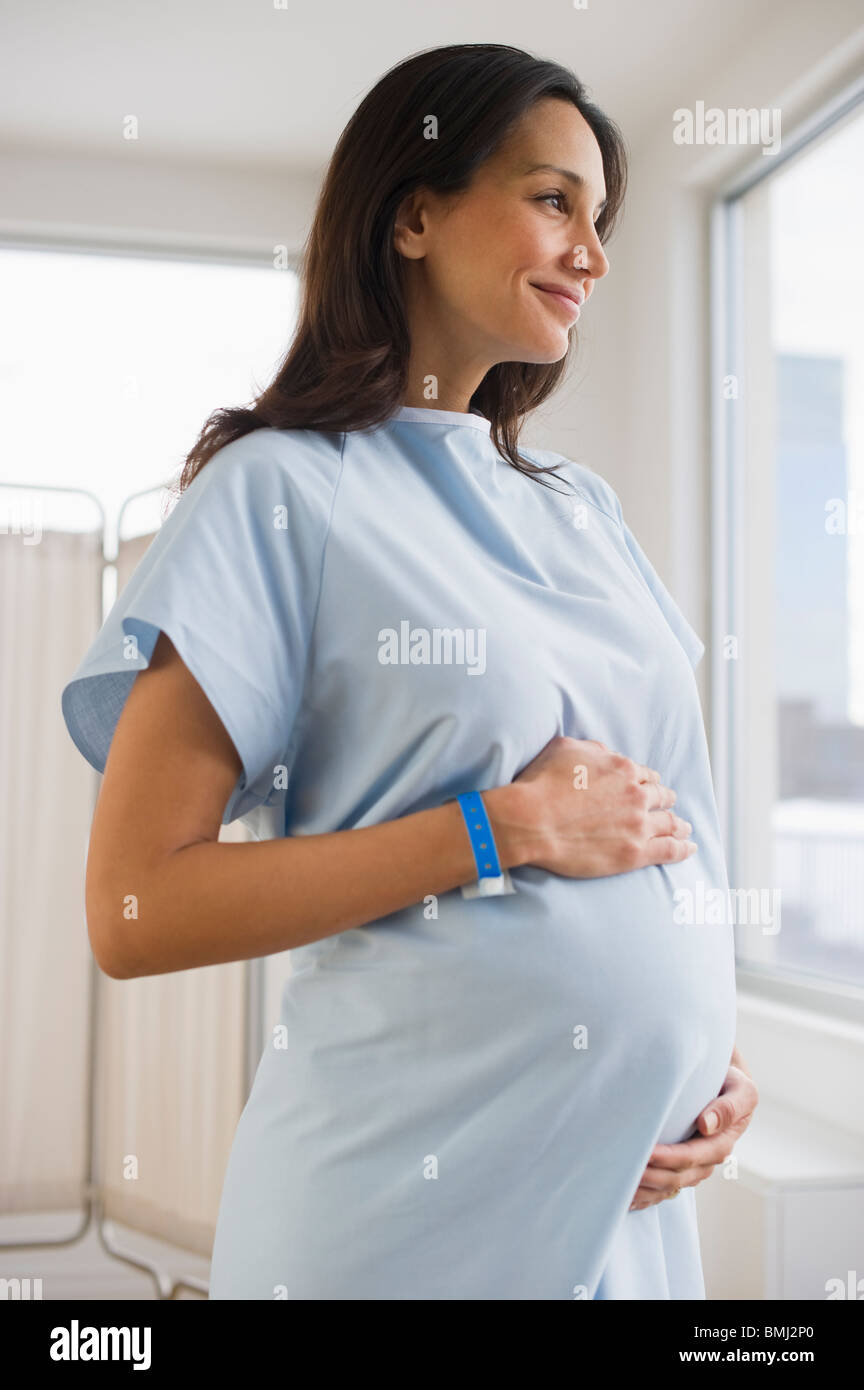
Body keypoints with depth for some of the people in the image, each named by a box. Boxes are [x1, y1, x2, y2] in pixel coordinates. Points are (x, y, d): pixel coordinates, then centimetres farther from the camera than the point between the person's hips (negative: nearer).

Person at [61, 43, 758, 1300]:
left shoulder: (585, 512, 11)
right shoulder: (282, 492, -9)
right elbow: (136, 911, -16)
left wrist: (719, 1056, 0)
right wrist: (504, 829, -18)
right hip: (421, 1189, -6)